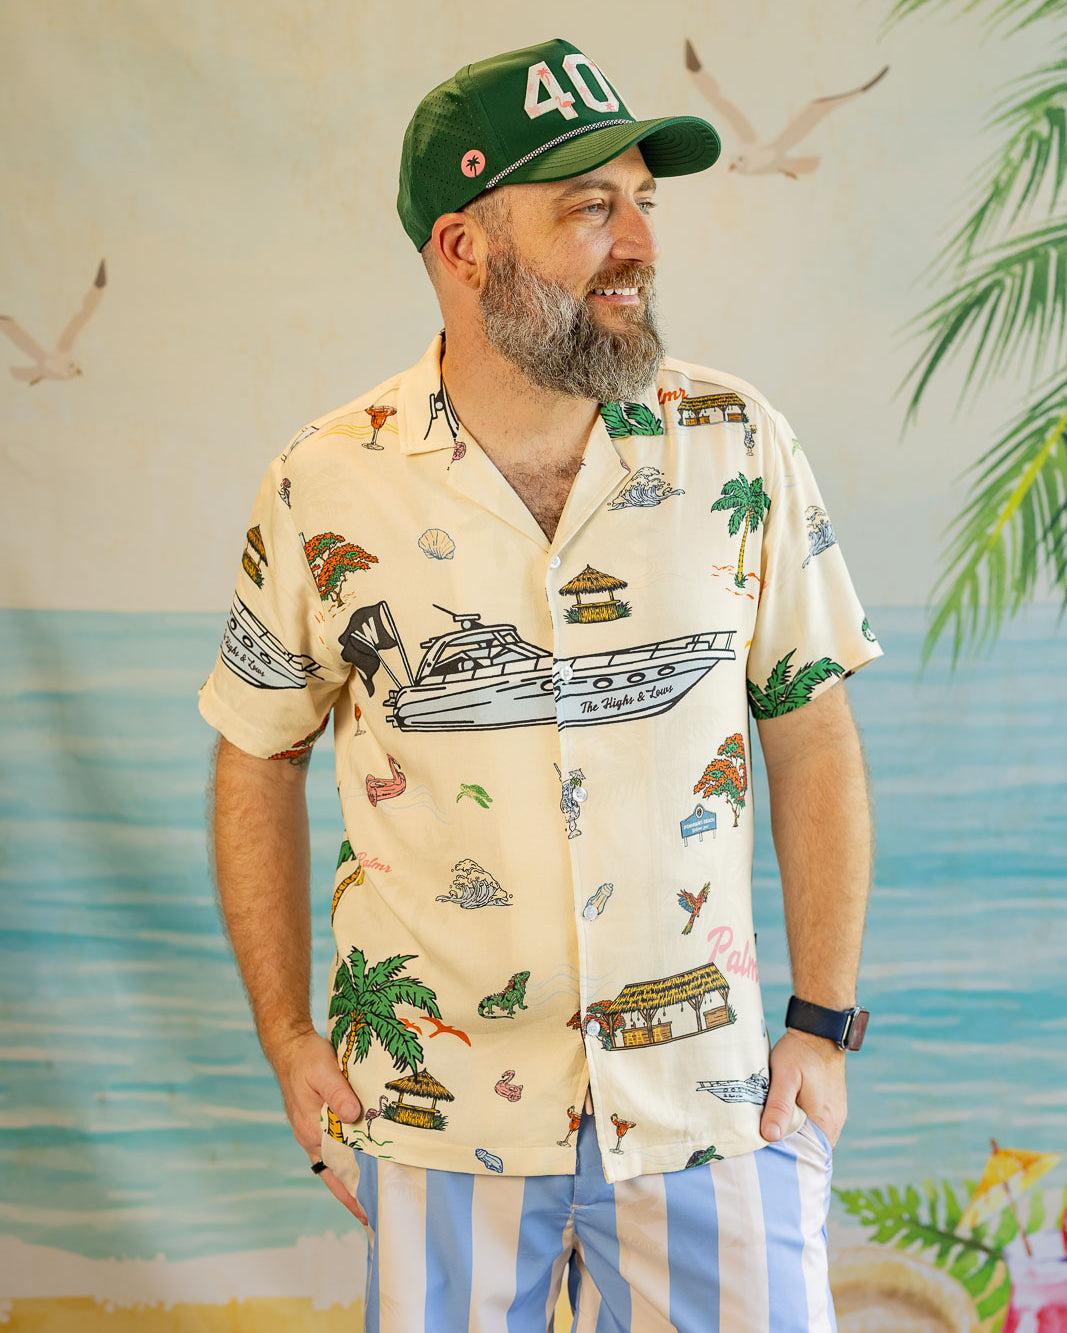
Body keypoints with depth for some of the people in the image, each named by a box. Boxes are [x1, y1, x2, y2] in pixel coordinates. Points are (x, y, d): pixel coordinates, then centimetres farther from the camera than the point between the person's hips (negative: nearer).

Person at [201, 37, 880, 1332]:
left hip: (707, 1095, 1)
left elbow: (811, 733, 1)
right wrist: (288, 1039, 2)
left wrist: (824, 1020, 0)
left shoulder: (739, 450, -6)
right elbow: (257, 757, 4)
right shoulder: (327, 487, -8)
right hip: (437, 1111, 0)